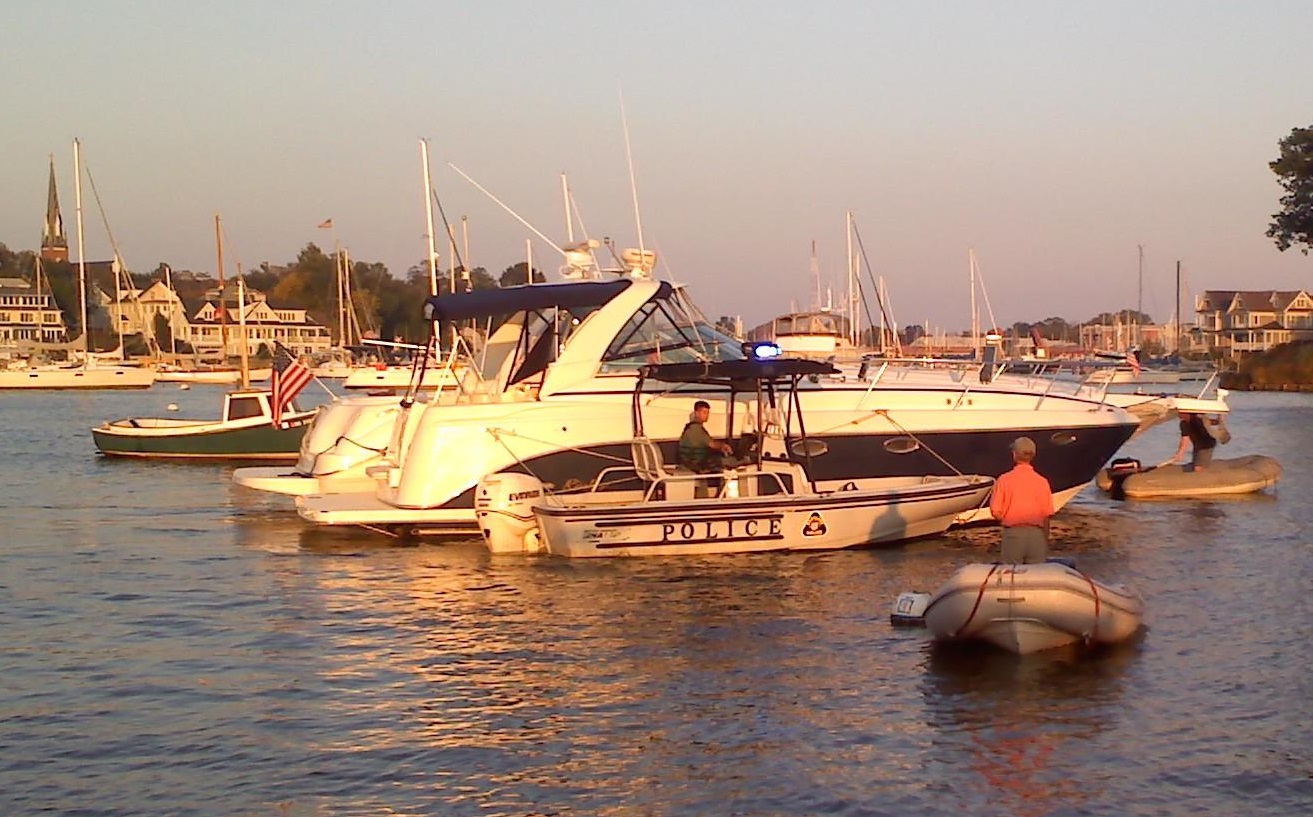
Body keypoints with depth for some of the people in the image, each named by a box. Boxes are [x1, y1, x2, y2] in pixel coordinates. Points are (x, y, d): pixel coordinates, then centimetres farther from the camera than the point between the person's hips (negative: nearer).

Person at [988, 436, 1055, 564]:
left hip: (1013, 534, -1)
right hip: (1036, 534, 1)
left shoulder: (1004, 480, -5)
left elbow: (995, 512, -6)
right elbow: (1046, 515, 2)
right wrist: (1046, 541, 12)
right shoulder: (1042, 481, 0)